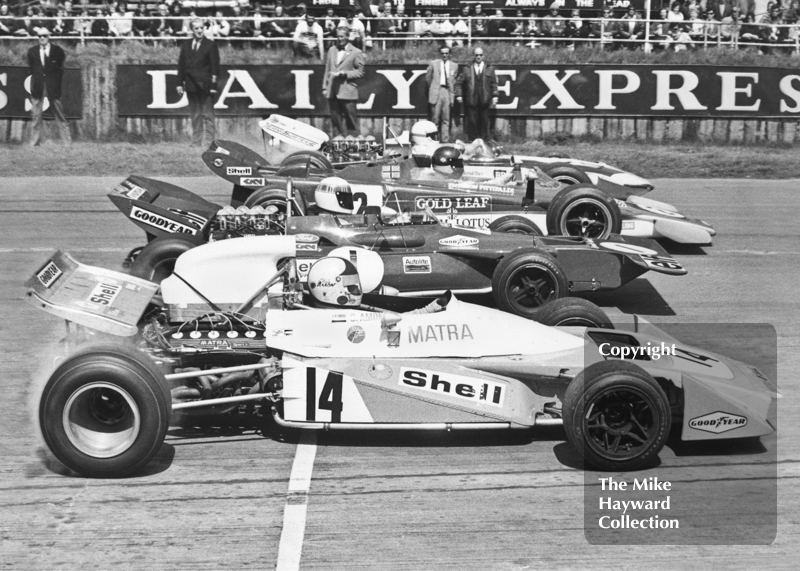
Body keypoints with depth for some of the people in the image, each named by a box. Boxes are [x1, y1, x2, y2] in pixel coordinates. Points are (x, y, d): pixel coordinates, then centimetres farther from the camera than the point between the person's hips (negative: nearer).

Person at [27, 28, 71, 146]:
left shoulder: (57, 51, 2)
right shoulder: (32, 52, 8)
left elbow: (60, 69, 5)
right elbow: (31, 68, 13)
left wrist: (57, 83, 0)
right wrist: (36, 82, 5)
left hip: (53, 86, -2)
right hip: (38, 87, 2)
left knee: (59, 114, 1)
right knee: (36, 115, 0)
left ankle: (67, 141, 4)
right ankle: (34, 142, 4)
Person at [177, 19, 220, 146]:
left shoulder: (210, 45, -2)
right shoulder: (186, 45, 11)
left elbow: (215, 66, -5)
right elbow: (181, 65, 11)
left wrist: (213, 85, -12)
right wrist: (180, 83, 5)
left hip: (205, 86, -5)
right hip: (191, 86, 5)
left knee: (208, 115, -3)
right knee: (195, 116, 10)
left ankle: (212, 141, -1)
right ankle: (196, 142, 15)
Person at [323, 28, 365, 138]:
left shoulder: (356, 52, 0)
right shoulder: (332, 50, 16)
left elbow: (360, 72, -2)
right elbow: (327, 70, 18)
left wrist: (344, 73, -14)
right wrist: (325, 87, 12)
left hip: (347, 91, -5)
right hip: (332, 91, 5)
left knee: (351, 118, -3)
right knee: (335, 118, 7)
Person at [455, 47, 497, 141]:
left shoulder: (489, 69, 11)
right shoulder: (467, 69, 8)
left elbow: (494, 83, 9)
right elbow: (458, 82, 8)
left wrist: (494, 96, 1)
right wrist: (459, 95, -2)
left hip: (484, 102, 1)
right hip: (471, 101, -1)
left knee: (484, 122, 2)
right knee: (472, 123, -2)